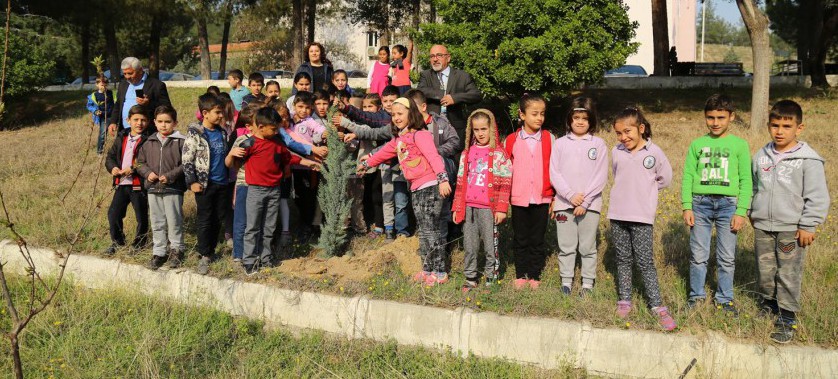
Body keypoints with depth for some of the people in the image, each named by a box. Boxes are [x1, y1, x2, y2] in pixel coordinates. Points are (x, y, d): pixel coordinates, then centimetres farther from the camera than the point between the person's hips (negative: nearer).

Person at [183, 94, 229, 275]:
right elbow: (187, 159, -10)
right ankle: (204, 255, 8)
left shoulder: (222, 133, 9)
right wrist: (192, 182, -15)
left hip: (222, 182, 6)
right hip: (205, 183, -5)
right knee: (204, 219, 0)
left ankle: (211, 251, 23)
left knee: (218, 219, 10)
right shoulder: (194, 133, -8)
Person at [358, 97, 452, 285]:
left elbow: (433, 157, -23)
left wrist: (442, 178, -34)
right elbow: (383, 153, 35)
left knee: (430, 231, -7)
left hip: (430, 186, -9)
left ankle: (440, 272, -1)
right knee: (423, 231, 13)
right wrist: (366, 164, 49)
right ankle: (428, 269, 21)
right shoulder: (398, 140, 18)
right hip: (416, 189, 9)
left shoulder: (419, 135, -11)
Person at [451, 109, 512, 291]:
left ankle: (491, 279, 14)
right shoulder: (467, 153, 12)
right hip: (468, 207, 4)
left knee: (490, 246, 3)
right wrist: (457, 207, 12)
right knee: (469, 246, 10)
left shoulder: (498, 154, -2)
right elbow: (460, 182, 15)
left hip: (488, 207, -4)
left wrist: (501, 208, -10)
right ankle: (470, 278, 21)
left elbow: (505, 183, -5)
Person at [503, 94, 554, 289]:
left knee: (537, 240, 9)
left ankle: (534, 276, 20)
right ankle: (520, 275, 22)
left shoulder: (549, 139, 0)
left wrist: (554, 197, 2)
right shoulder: (512, 140, -1)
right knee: (520, 240, 11)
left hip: (542, 198, 0)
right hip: (519, 198, 0)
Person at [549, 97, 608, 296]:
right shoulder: (560, 143, 6)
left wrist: (585, 201, -10)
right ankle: (566, 281, 17)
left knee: (588, 247, 5)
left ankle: (588, 283, 14)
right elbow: (554, 173, 1)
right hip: (564, 203, 1)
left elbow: (601, 176, -3)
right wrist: (570, 195, -11)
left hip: (590, 204, -1)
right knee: (566, 247, 7)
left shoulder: (598, 144, 2)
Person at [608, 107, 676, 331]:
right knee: (623, 259, 11)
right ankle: (624, 300, 21)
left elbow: (665, 178, 7)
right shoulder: (616, 152, 1)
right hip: (618, 214, 3)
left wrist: (645, 189, 9)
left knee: (645, 261, -3)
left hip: (642, 215, -3)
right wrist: (628, 190, 11)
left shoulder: (654, 152, -6)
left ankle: (657, 305, 3)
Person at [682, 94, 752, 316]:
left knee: (727, 257, 5)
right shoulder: (697, 144, 7)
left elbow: (745, 180, 3)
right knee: (698, 255, 5)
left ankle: (725, 299, 19)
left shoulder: (739, 145, 4)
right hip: (701, 202, 1)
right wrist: (687, 207, -1)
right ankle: (696, 295, 20)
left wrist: (741, 211, -4)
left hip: (728, 203, -1)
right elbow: (688, 176, 7)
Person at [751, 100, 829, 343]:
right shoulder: (761, 157, 4)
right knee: (765, 270, 14)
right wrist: (753, 213, 17)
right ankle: (768, 303, 36)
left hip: (791, 229, -4)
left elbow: (817, 196, -9)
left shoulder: (808, 159, -10)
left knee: (789, 275, 1)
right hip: (763, 227, 5)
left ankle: (787, 318, 12)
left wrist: (808, 226, -11)